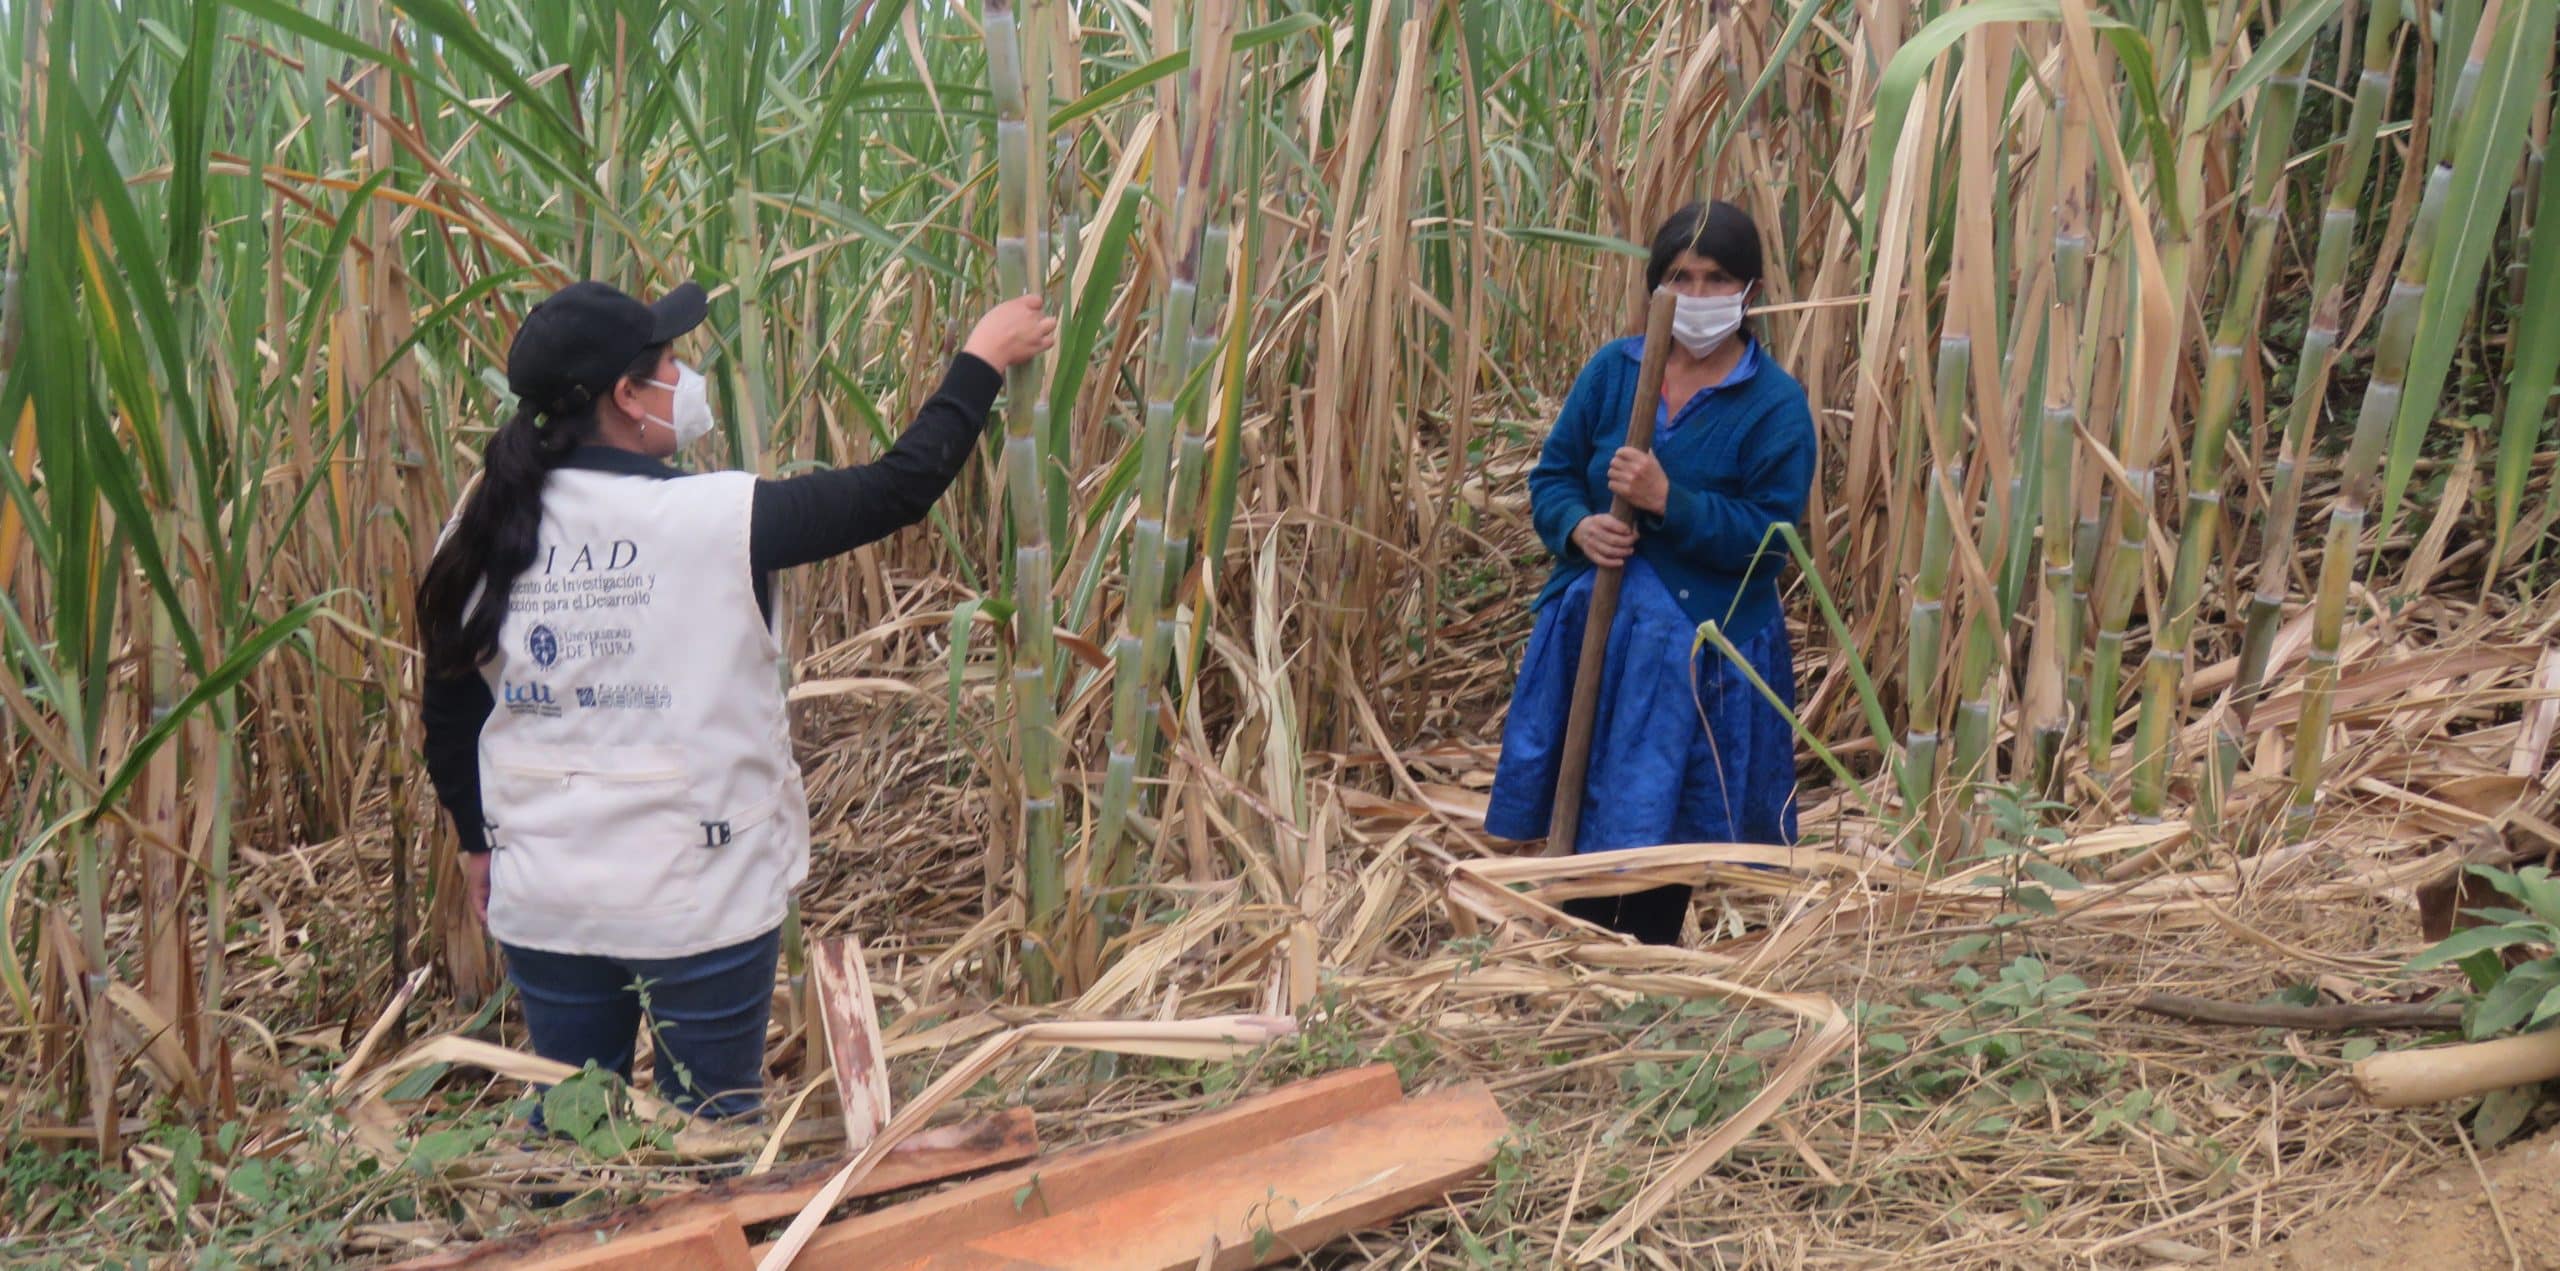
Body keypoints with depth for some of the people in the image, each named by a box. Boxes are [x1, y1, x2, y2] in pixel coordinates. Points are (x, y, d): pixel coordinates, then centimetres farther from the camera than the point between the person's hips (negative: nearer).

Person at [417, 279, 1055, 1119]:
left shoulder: (482, 538, -2)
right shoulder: (714, 520, -17)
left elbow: (448, 717, 8)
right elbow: (900, 487, -9)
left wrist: (479, 840, 24)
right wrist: (982, 361, 5)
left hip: (541, 899, 5)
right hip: (699, 896, -4)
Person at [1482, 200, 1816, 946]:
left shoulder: (1776, 403, -7)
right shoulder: (1614, 368, 5)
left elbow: (1770, 535, -12)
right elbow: (1553, 475, 9)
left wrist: (1668, 501, -23)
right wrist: (1578, 526, -13)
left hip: (1702, 650, -3)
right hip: (1592, 630, 4)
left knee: (1660, 833, 3)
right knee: (1581, 821, 9)